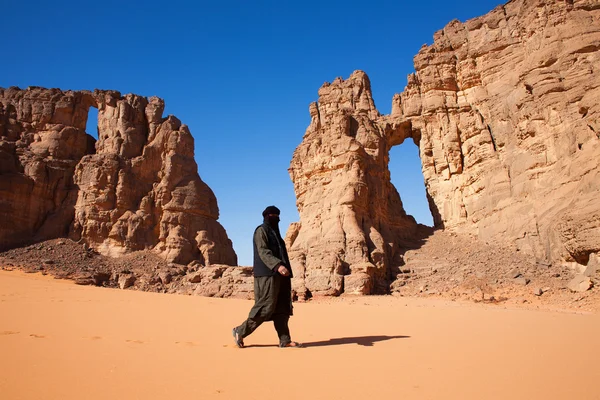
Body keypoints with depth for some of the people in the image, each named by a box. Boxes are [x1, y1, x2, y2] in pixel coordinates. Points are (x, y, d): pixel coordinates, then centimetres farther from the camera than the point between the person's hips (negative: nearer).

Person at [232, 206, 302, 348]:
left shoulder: (274, 232, 23)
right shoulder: (261, 230, -4)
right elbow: (263, 251, -17)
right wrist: (277, 265, -30)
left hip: (278, 275, 9)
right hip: (267, 274, -9)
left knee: (282, 308, 4)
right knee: (266, 306, -10)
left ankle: (285, 340, 4)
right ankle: (240, 331, 1)